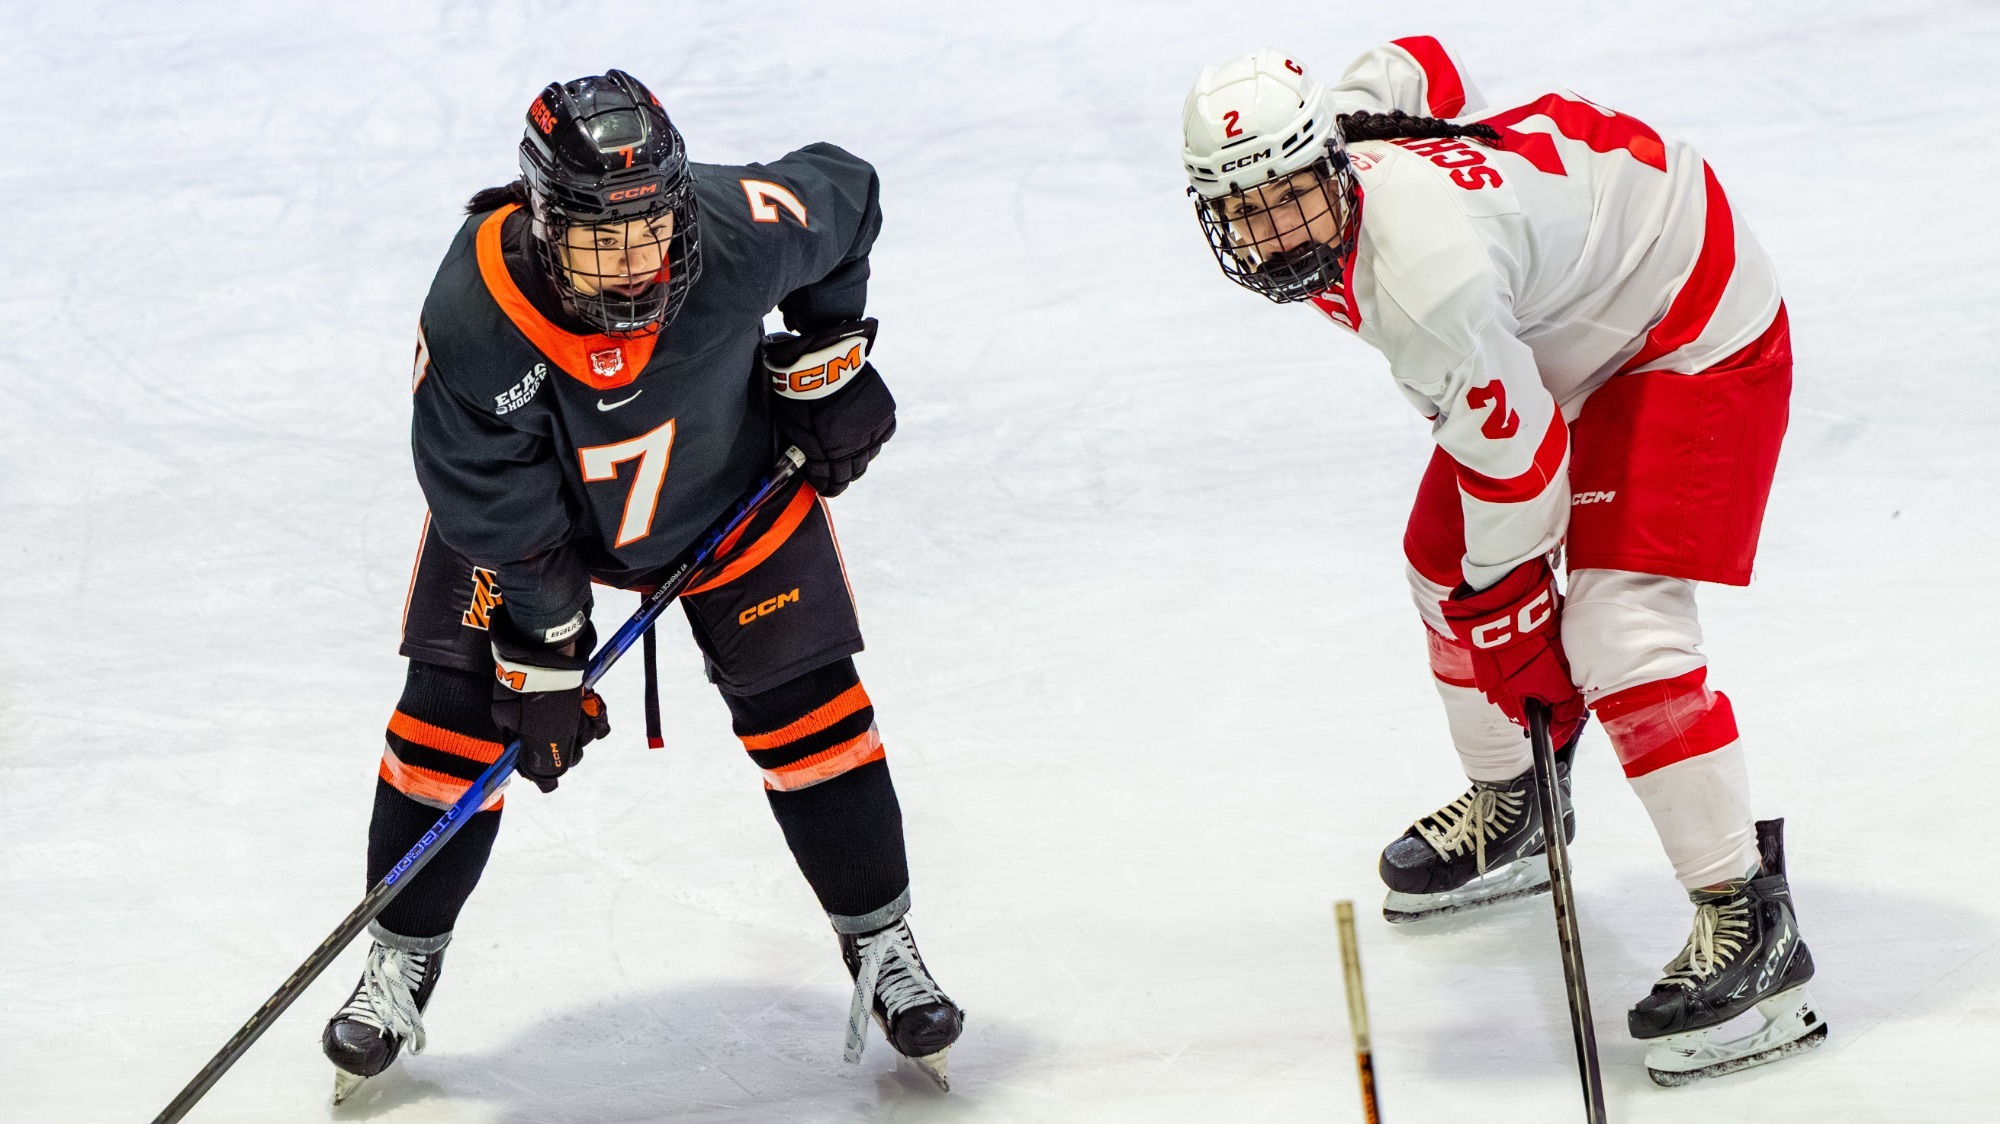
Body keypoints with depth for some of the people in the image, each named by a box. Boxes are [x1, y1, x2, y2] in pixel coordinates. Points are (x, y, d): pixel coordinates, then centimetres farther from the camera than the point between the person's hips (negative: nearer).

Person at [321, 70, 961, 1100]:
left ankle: (880, 945, 16)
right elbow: (501, 514, -25)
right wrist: (543, 659, -18)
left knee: (804, 705, -3)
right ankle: (401, 962, 13)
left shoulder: (741, 231, -35)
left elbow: (845, 196, -10)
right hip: (530, 501, -1)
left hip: (730, 490, 1)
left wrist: (831, 360, -6)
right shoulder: (472, 318, -37)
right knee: (452, 714, -6)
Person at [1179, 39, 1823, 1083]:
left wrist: (1523, 650, -15)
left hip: (1696, 332, -10)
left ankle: (1750, 919, -15)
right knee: (1445, 560, 15)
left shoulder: (1425, 275, -38)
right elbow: (1414, 67, 11)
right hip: (1559, 323, 10)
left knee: (1614, 629, -21)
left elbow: (1517, 468, -28)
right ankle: (1510, 809, 38)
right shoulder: (1347, 126, -12)